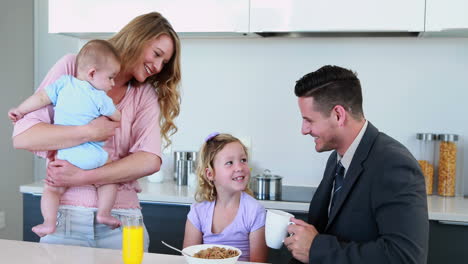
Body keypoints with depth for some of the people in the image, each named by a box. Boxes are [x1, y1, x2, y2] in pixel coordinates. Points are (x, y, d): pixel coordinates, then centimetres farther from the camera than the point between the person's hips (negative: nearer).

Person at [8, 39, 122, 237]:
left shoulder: (63, 83, 5)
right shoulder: (100, 98, -2)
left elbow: (40, 98, 7)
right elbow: (118, 118, 9)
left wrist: (20, 110, 21)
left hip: (64, 154, 2)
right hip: (91, 158, -2)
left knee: (52, 189, 14)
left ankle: (49, 223, 2)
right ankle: (103, 213, 9)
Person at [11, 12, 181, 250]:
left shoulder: (146, 94, 7)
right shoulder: (71, 67, 1)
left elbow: (150, 160, -9)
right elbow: (22, 136, -8)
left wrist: (82, 177, -16)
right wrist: (90, 132, -16)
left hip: (121, 221, 2)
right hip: (66, 215, -2)